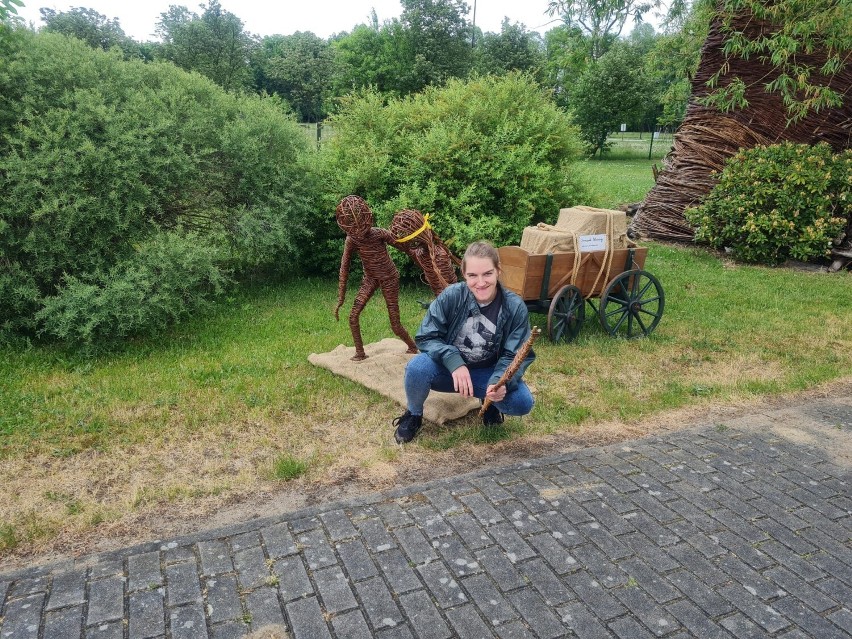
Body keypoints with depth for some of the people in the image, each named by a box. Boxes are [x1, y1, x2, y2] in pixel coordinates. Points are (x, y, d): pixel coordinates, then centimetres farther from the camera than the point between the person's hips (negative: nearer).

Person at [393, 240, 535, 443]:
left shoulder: (515, 307, -17)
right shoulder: (451, 296, -19)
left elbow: (516, 355, -14)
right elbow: (426, 338, -16)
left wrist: (501, 381, -36)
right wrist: (454, 362, -34)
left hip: (487, 373, 1)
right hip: (448, 367, 0)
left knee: (523, 402, -25)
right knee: (417, 367, -33)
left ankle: (490, 401, 13)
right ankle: (413, 415, 0)